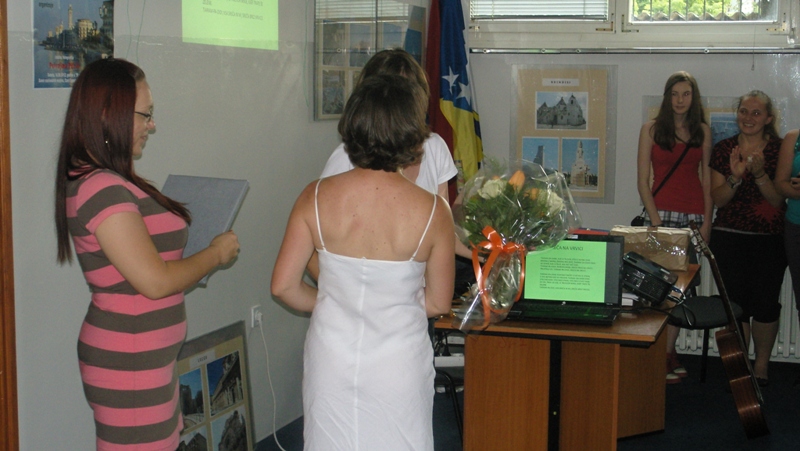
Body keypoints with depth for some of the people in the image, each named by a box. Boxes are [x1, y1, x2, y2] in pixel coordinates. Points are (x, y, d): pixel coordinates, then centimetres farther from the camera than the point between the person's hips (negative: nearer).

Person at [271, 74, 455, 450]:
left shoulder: (316, 197, -11)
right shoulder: (432, 211, -15)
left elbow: (284, 286, -6)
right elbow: (438, 303, -4)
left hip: (331, 359, 2)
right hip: (399, 364, -1)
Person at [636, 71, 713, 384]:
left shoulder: (702, 131, 11)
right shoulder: (651, 129, 4)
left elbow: (707, 178, 11)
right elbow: (643, 180, 1)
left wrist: (707, 220, 2)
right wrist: (655, 219, -9)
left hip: (694, 214, 3)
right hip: (662, 212, -2)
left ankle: (667, 351, 8)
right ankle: (665, 355, -2)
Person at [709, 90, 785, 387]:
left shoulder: (779, 150, 0)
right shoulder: (723, 150, 4)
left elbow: (779, 199, -5)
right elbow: (717, 199, 1)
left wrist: (759, 173, -20)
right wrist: (735, 177, -16)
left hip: (770, 240, -1)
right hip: (729, 237, 1)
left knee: (765, 303, -2)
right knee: (737, 302, 0)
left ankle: (761, 366, 16)